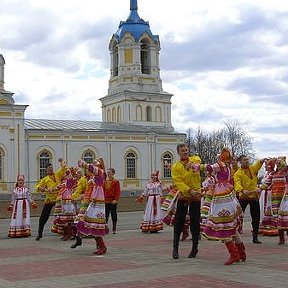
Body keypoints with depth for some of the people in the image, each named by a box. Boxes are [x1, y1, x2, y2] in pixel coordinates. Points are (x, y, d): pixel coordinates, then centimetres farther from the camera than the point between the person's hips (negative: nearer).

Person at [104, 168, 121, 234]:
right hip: (106, 201, 4)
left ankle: (114, 229, 10)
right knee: (105, 216, 3)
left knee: (113, 215, 3)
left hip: (113, 201, -4)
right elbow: (103, 191, 13)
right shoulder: (105, 182, 11)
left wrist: (115, 199, -16)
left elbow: (118, 192, -7)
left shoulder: (116, 181, -3)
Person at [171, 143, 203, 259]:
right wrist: (190, 191, -26)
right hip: (183, 196, -1)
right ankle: (175, 248, 8)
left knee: (195, 223, 4)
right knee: (179, 222, -1)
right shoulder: (175, 167, -3)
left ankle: (194, 248, 18)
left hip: (196, 197, 1)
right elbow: (178, 182, -14)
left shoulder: (195, 159, 4)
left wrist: (193, 165, -41)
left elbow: (197, 162, -19)